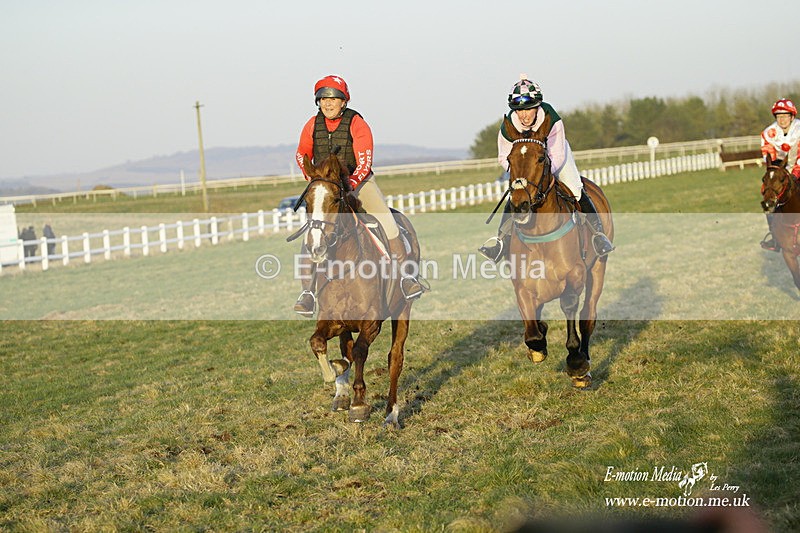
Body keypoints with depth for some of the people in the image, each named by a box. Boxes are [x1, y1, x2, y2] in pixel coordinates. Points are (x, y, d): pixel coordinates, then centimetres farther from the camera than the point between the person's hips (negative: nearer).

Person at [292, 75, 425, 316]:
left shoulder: (357, 124, -11)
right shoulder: (313, 126, 0)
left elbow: (364, 163, -17)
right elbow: (302, 156, 15)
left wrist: (350, 184, -31)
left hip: (358, 181, -2)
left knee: (386, 221, -18)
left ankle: (404, 274, -6)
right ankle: (308, 290, -11)